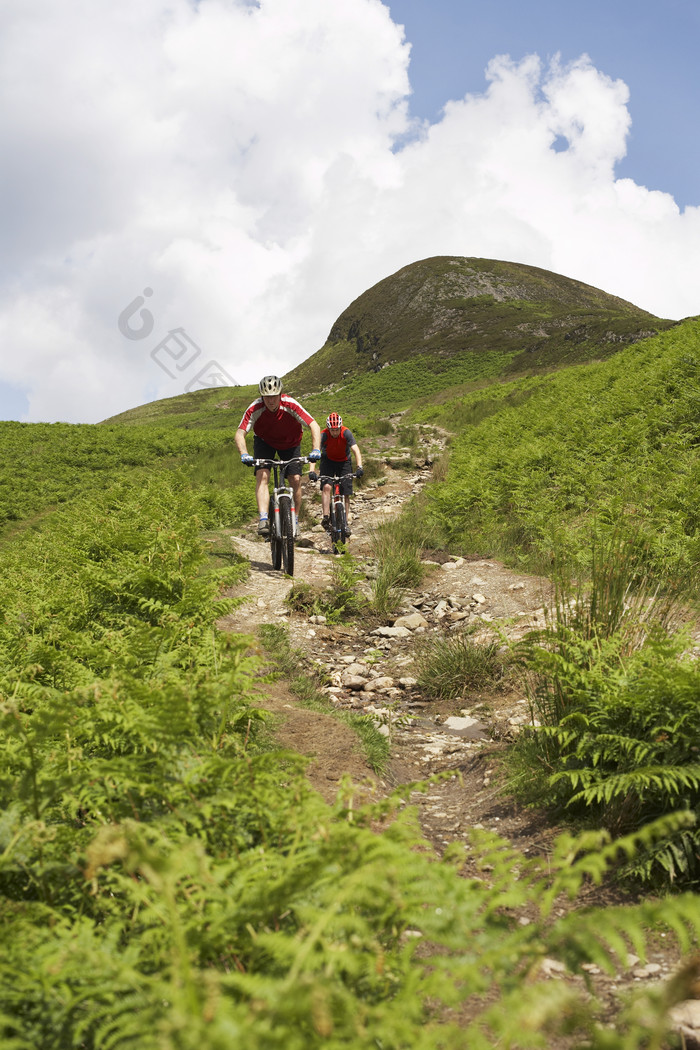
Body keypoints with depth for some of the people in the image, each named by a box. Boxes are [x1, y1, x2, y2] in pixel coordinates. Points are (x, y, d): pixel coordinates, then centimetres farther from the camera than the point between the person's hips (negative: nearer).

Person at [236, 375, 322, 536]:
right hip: (264, 441, 0)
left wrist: (316, 450, -47)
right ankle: (263, 520, -31)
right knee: (262, 476, -23)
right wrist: (244, 454, -53)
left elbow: (314, 426, -33)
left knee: (296, 480, -11)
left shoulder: (290, 405, -32)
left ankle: (295, 520, 7)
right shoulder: (255, 408, -30)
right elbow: (240, 433, -35)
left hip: (290, 443, 0)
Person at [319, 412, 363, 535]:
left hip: (344, 462, 0)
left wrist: (359, 467, -46)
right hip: (328, 461, 0)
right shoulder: (324, 435, -27)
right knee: (326, 487, -24)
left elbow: (356, 451, -32)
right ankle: (326, 517, -24)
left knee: (346, 494, -3)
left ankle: (346, 523, 6)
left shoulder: (346, 433, -26)